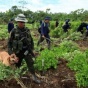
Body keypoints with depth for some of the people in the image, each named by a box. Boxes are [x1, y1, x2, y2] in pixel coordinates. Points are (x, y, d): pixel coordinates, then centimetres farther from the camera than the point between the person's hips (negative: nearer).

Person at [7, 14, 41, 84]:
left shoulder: (27, 30, -4)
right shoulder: (14, 31, -14)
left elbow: (31, 41, 7)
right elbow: (9, 42, -7)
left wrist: (32, 50, 7)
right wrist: (10, 52, -13)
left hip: (26, 51, 2)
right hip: (18, 51, -2)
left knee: (30, 63, -1)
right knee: (17, 65, 15)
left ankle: (34, 77, 10)